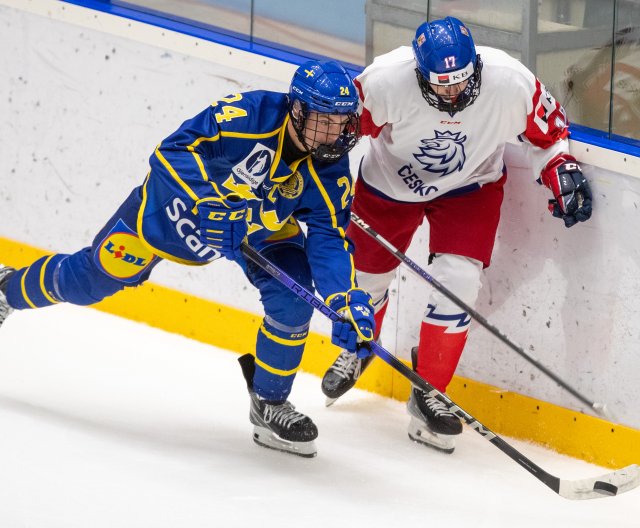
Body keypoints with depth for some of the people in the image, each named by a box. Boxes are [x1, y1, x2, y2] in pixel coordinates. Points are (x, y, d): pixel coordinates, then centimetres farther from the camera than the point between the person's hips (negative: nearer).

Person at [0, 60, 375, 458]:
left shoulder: (331, 167, -23)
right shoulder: (248, 115, -36)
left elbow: (329, 238, -24)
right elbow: (172, 152, -34)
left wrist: (348, 300, -38)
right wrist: (207, 206, -45)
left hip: (262, 228, 3)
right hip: (179, 206, -3)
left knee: (292, 297, -20)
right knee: (92, 277, 8)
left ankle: (271, 404, 1)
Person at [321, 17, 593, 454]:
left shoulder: (511, 83, -31)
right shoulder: (385, 81, -35)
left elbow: (546, 128, -9)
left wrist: (562, 171, -18)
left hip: (470, 187, 0)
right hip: (391, 180, 0)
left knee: (458, 282, -16)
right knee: (367, 275, 14)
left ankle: (429, 394, 2)